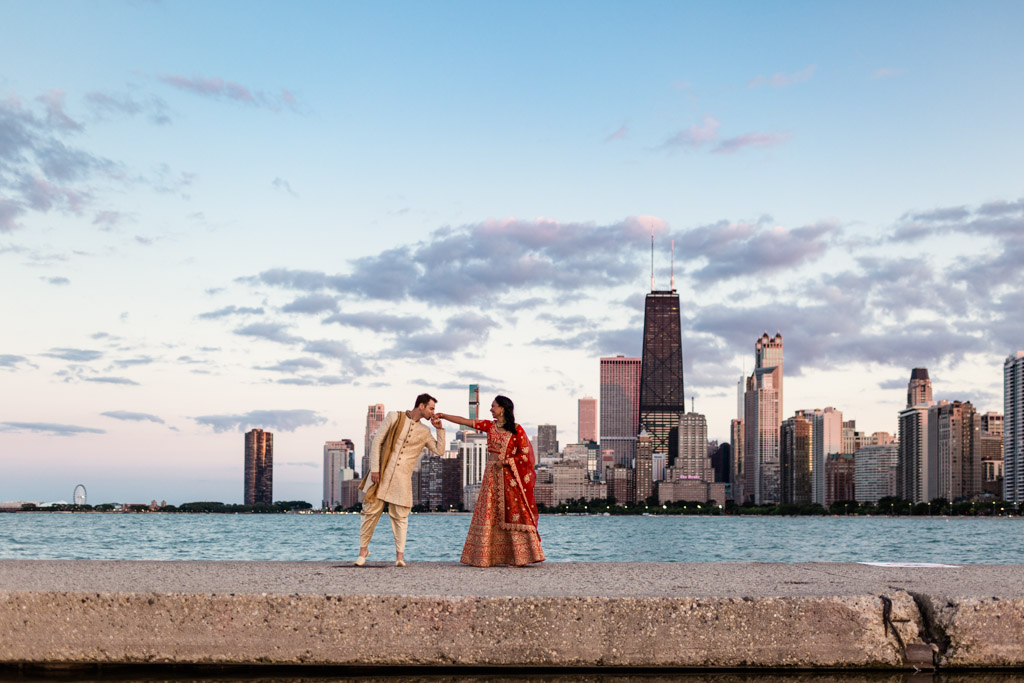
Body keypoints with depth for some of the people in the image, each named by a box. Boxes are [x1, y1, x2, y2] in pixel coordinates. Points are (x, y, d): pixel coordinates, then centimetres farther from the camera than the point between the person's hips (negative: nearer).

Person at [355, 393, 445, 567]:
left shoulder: (424, 431, 13)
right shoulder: (394, 417, 3)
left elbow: (440, 450, 14)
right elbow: (376, 441, 0)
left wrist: (439, 429, 5)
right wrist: (374, 468, -8)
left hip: (402, 479, 2)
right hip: (382, 473, -2)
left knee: (400, 516, -2)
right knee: (371, 511, -1)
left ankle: (400, 555, 1)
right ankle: (363, 549, 12)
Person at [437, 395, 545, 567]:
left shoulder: (516, 429, -4)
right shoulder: (490, 426, 9)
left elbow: (525, 454, -5)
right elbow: (465, 422, 8)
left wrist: (505, 462, -12)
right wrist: (443, 416, 6)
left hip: (510, 476, -5)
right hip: (491, 476, 5)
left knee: (514, 514, -7)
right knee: (488, 514, 3)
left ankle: (519, 557, -3)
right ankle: (485, 557, 6)